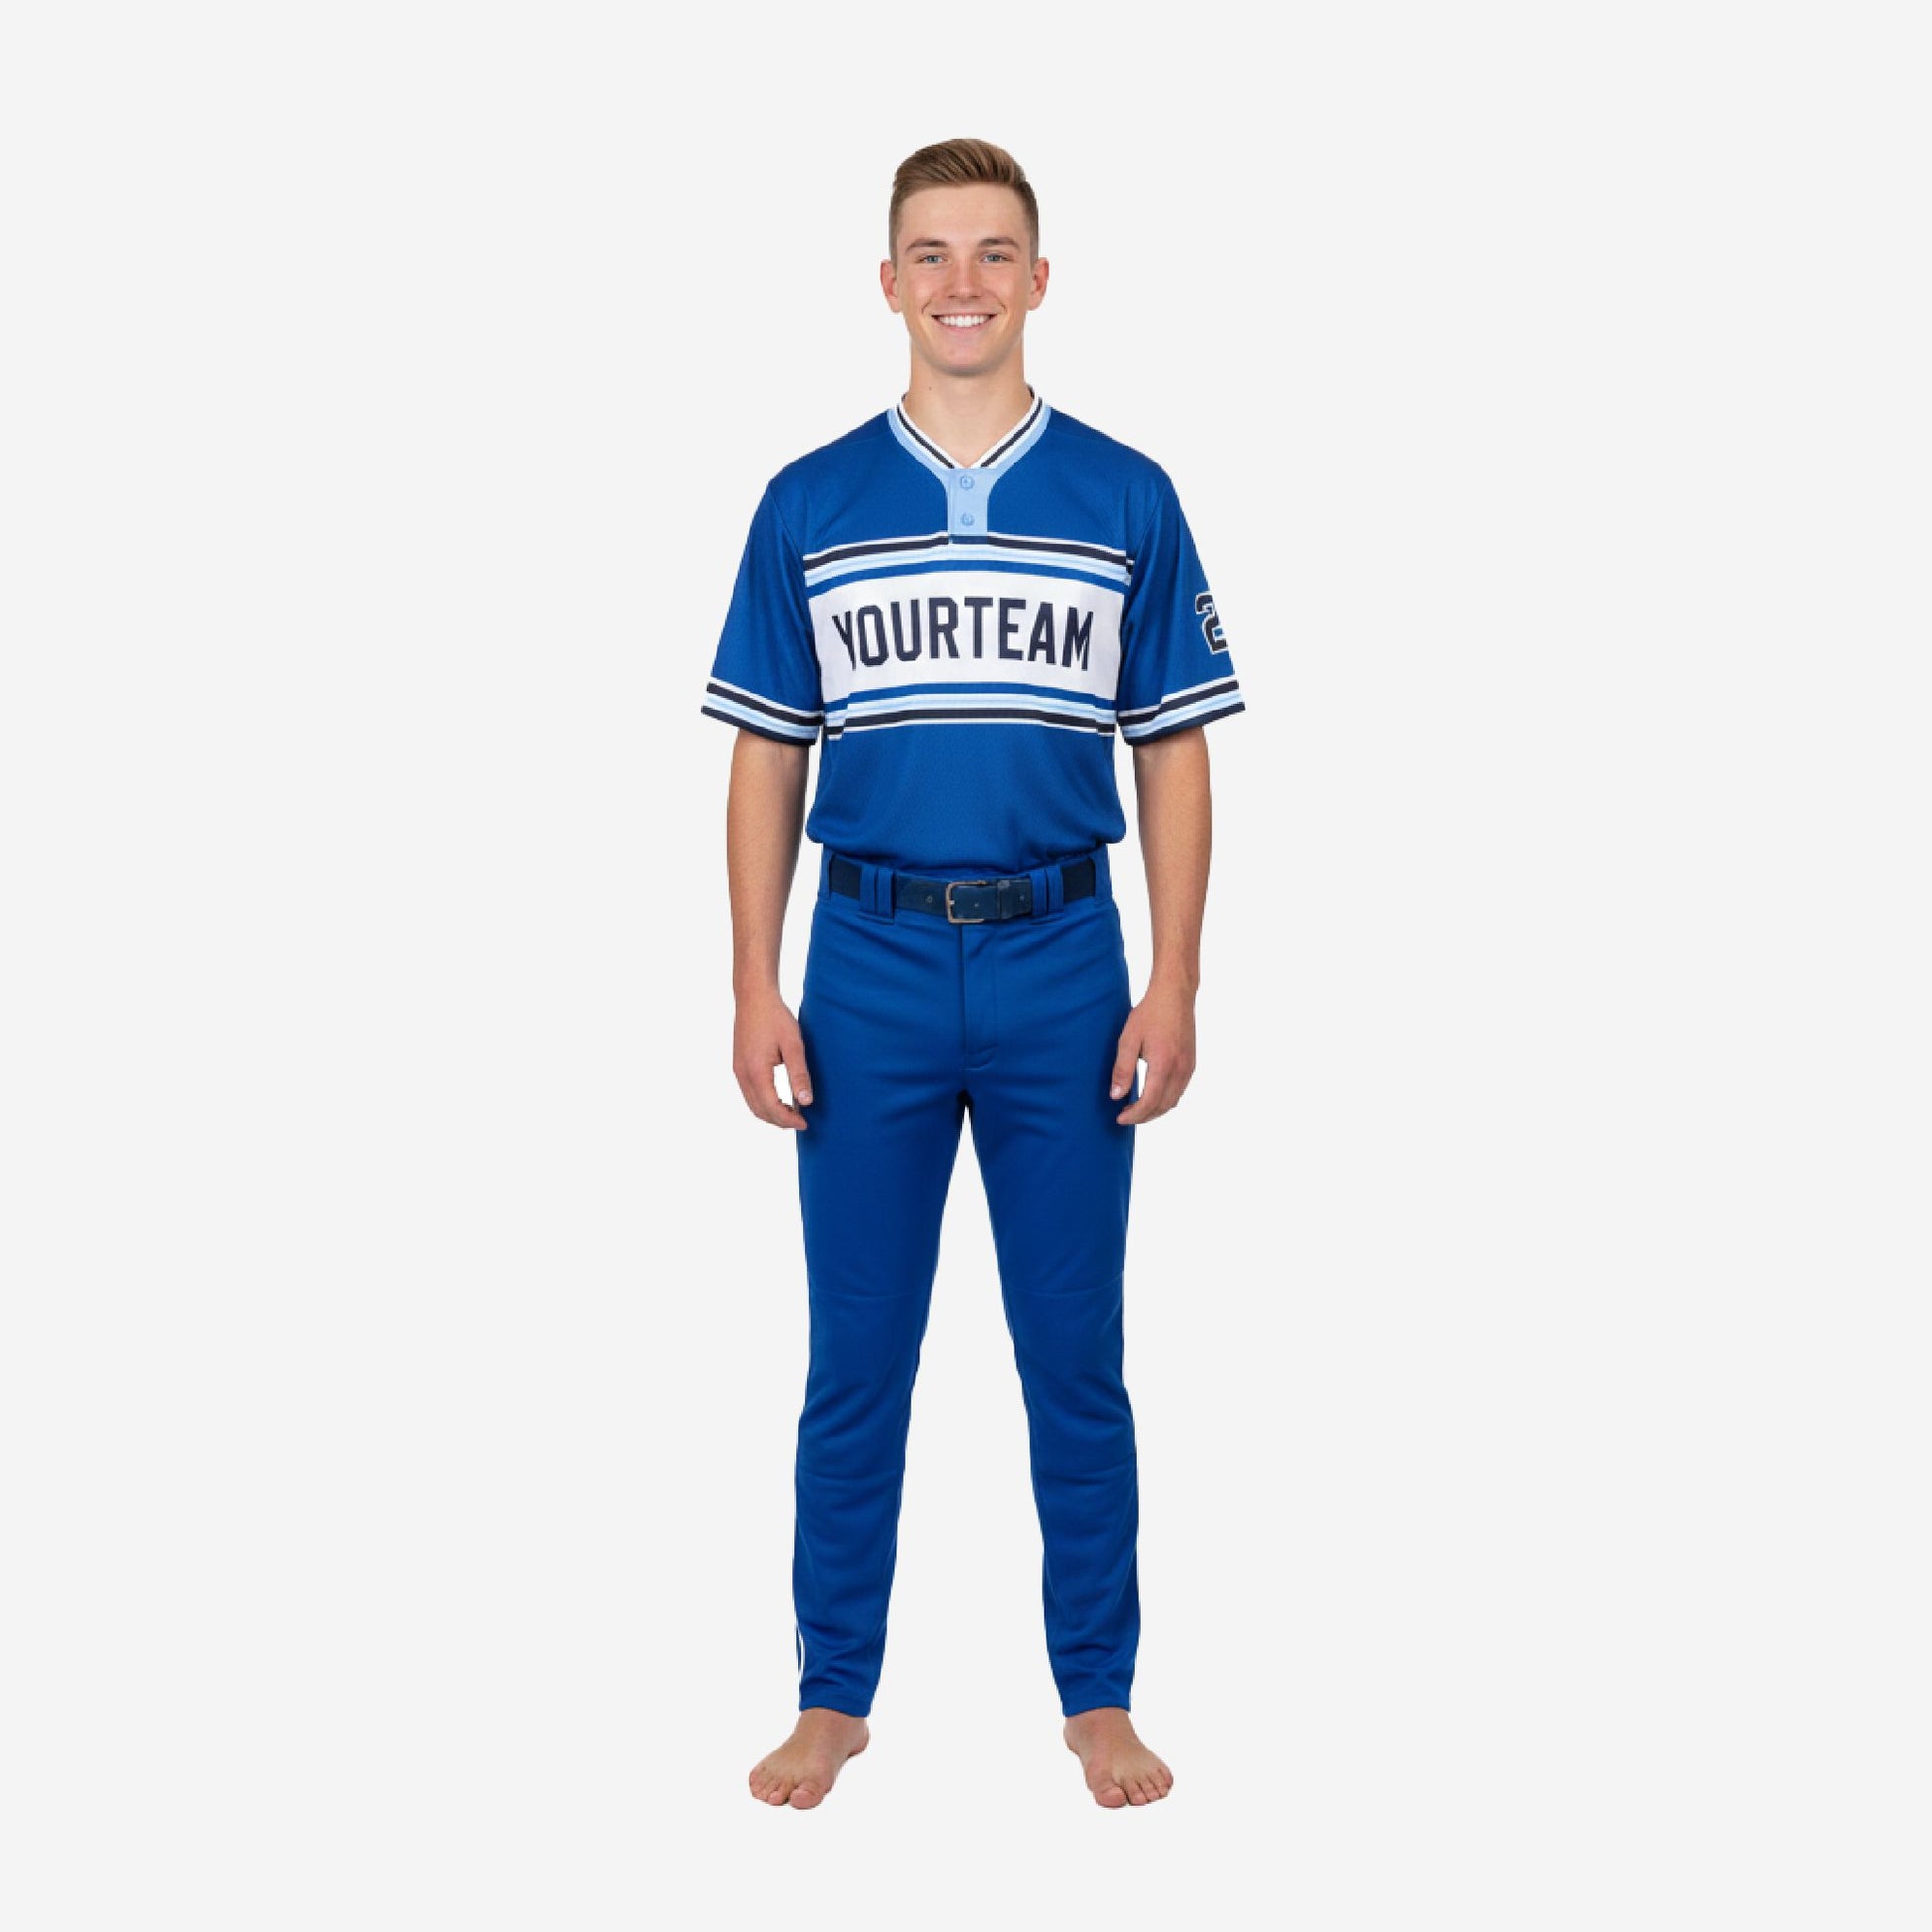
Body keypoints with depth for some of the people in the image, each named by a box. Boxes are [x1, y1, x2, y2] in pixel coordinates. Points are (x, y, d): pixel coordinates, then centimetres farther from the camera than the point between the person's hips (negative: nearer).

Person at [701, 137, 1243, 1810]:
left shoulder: (1126, 499, 2)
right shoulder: (810, 504, 3)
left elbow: (1175, 755, 3)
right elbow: (767, 761, 5)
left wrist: (1174, 987, -4)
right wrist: (756, 992, -2)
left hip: (1062, 966, 0)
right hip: (869, 968, 1)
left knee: (1075, 1355, 7)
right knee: (856, 1359, 7)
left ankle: (1099, 1694, 20)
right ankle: (835, 1693, 20)